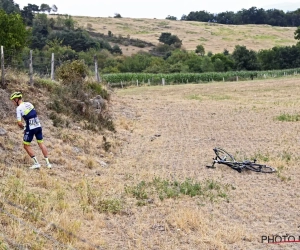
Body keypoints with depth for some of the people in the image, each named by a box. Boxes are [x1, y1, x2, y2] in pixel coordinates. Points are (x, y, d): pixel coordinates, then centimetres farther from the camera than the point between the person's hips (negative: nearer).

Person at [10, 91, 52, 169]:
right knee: (41, 143, 17)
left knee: (26, 145, 8)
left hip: (30, 129, -6)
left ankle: (36, 163, 6)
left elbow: (19, 123, -15)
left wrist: (23, 127, 6)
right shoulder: (29, 103, 9)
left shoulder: (19, 108, -11)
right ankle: (48, 163, 17)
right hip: (38, 126, 7)